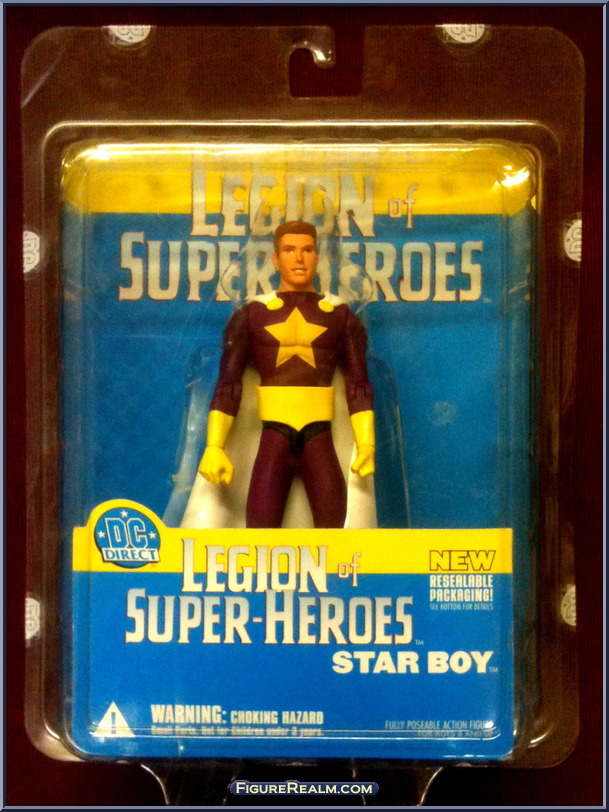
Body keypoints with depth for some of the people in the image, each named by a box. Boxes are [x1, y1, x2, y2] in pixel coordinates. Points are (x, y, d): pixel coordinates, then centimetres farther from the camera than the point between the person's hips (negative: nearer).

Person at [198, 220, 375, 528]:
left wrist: (366, 445, -1)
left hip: (319, 437, 1)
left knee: (331, 521, -13)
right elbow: (227, 384, 7)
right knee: (261, 524, -13)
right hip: (274, 436, 0)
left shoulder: (340, 316, 11)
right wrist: (214, 446, -2)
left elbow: (358, 385, 10)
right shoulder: (251, 315, 10)